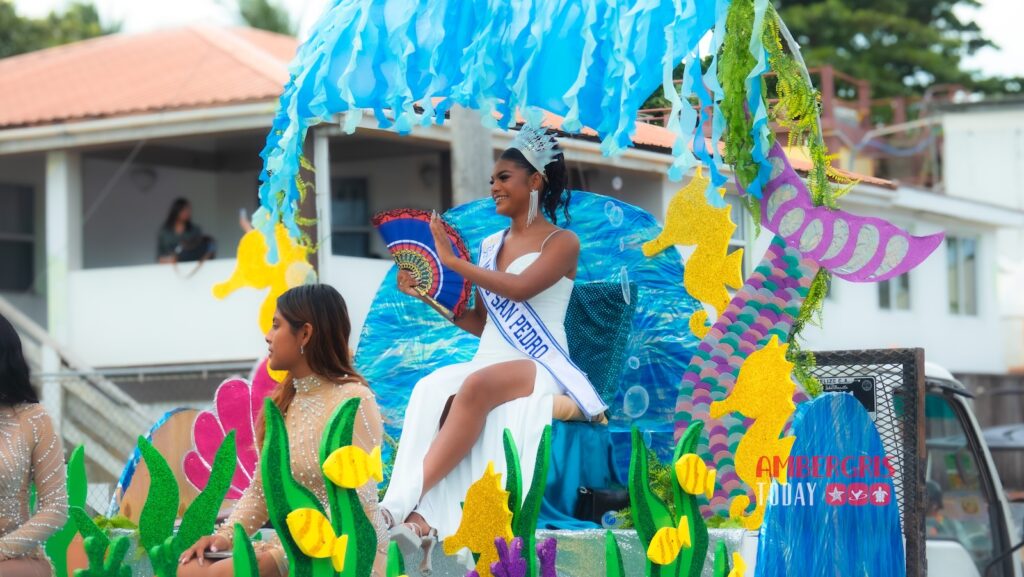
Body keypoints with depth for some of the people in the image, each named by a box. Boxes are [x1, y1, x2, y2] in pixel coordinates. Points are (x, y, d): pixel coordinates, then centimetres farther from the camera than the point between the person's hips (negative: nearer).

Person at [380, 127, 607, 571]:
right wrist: (429, 295, 9)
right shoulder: (490, 247, 20)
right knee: (434, 392, -30)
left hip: (540, 368, -5)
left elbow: (520, 288, -17)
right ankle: (422, 518, -46)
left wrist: (452, 260, -13)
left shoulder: (561, 243, 2)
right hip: (489, 364, 5)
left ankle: (402, 501, -43)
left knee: (478, 385, -38)